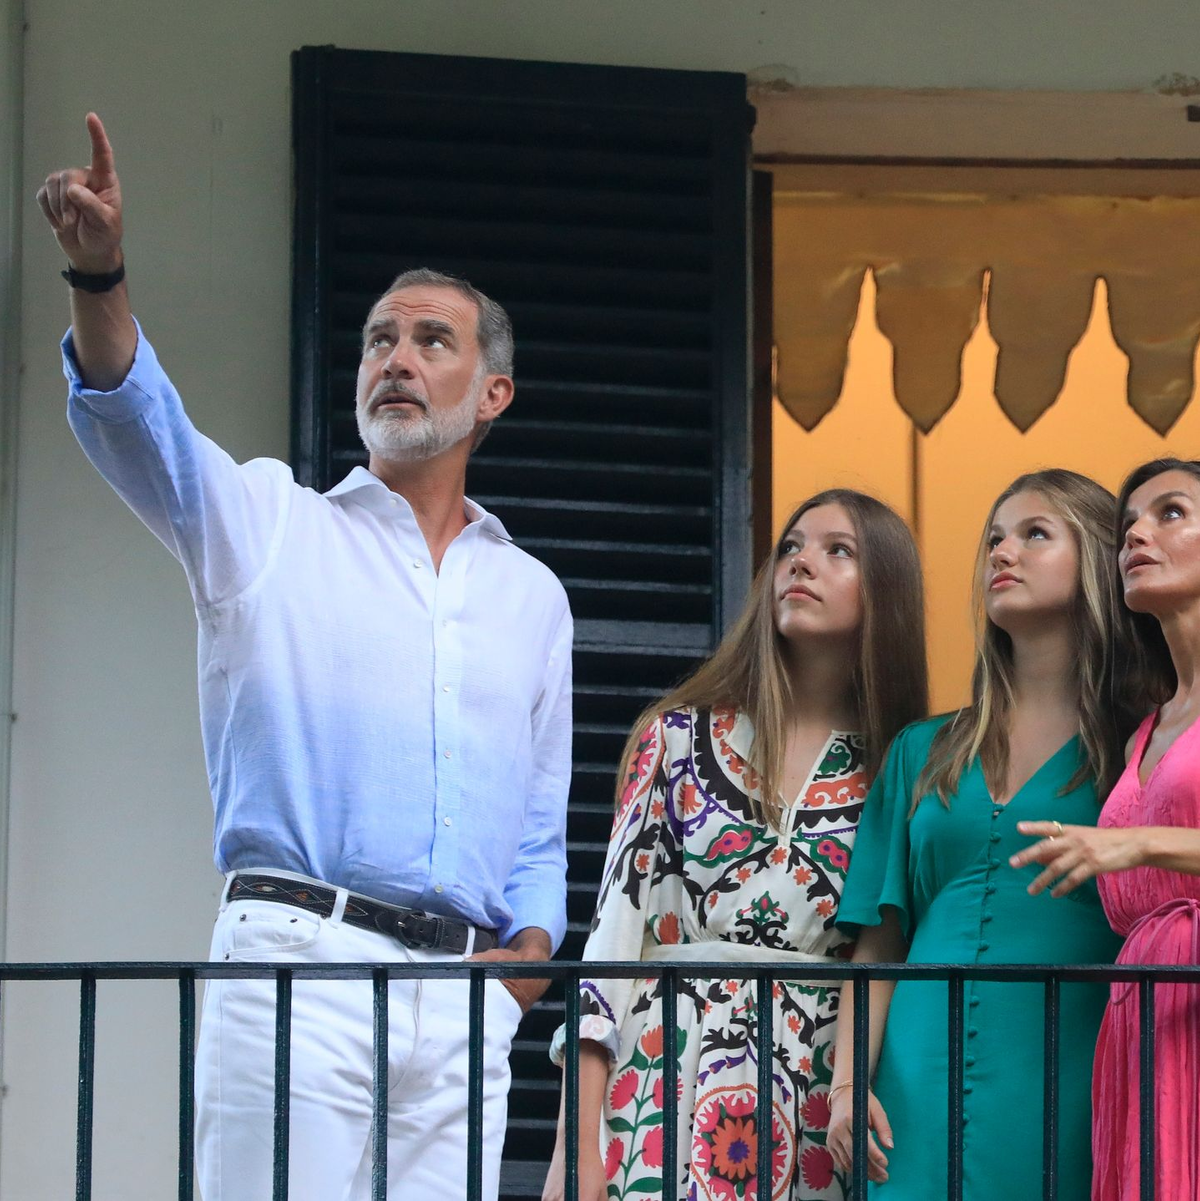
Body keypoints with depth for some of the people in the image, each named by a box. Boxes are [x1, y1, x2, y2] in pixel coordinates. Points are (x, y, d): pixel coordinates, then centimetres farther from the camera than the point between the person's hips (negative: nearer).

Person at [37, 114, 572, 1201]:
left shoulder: (532, 593, 22)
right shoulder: (271, 527, 11)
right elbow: (135, 421, -8)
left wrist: (532, 944, 4)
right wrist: (98, 275, -26)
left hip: (463, 997, 4)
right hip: (299, 959, -3)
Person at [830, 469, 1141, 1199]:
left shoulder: (1135, 748, 5)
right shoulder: (924, 754, 16)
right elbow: (878, 941, 13)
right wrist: (847, 1083, 1)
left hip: (1059, 1095, -3)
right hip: (920, 1091, 3)